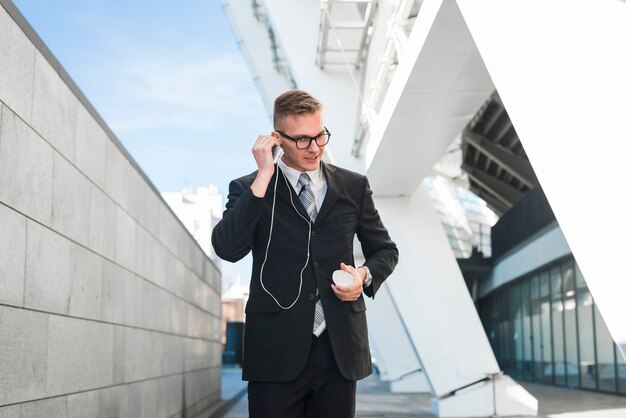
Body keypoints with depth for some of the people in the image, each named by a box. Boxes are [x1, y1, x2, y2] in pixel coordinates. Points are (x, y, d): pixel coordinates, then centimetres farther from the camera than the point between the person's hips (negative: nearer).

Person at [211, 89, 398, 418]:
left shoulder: (353, 186, 9)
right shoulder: (248, 189, 2)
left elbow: (385, 249, 18)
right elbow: (227, 249, -14)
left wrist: (365, 275, -4)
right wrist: (264, 177, -15)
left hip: (340, 350, 3)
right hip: (277, 352, -2)